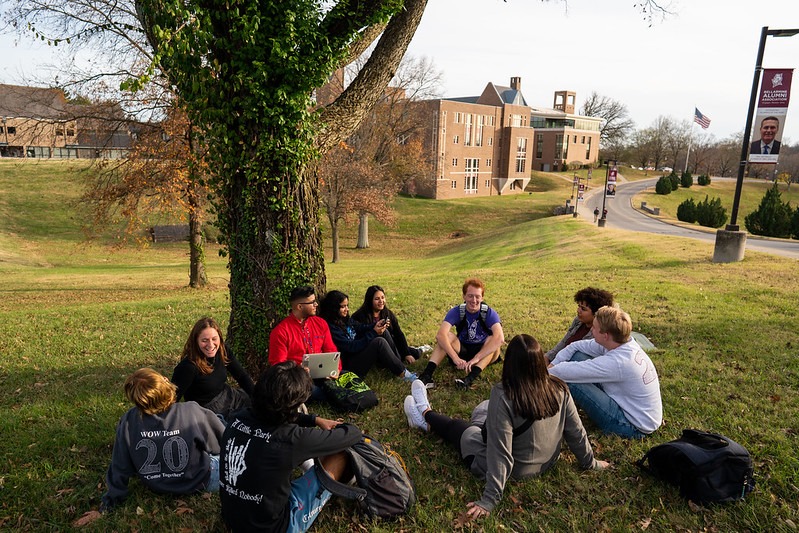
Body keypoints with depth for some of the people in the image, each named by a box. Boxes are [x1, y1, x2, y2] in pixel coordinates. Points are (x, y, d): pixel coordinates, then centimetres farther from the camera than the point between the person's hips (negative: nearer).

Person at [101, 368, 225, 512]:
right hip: (197, 483, -4)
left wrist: (114, 495, 7)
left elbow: (120, 465, -9)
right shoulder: (193, 412, -29)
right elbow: (222, 441, -11)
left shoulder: (128, 421, -22)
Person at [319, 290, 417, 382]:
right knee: (379, 342, -25)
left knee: (383, 332, -3)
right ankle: (402, 374, -14)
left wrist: (376, 325, -12)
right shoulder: (331, 327, -22)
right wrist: (373, 333, -23)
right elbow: (351, 347, -23)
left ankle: (399, 362, -2)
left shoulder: (345, 318, 6)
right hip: (349, 365, -9)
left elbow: (360, 327, 8)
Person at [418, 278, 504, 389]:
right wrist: (455, 358, -47)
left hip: (484, 352, -1)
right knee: (447, 336, -25)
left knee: (493, 338, -31)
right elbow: (440, 335, -33)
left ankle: (470, 378, -48)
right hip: (463, 350, 1)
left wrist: (476, 358, -47)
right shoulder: (456, 312, -16)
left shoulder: (489, 313, -19)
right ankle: (427, 375, -39)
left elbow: (500, 338, -38)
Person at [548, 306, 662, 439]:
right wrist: (553, 364, -9)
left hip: (634, 426, -9)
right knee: (577, 357, 0)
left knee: (570, 381, -23)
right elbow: (577, 346, 1)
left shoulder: (617, 362, -33)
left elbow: (568, 372, -30)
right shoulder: (621, 343, -7)